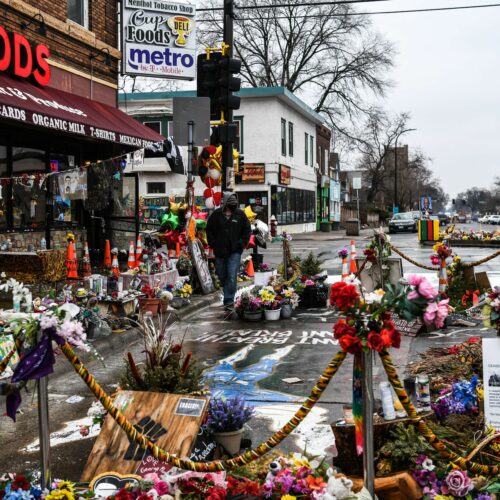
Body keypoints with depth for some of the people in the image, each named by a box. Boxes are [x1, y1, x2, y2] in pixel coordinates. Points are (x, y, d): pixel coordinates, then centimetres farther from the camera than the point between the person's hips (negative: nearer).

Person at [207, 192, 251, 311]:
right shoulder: (216, 214, -1)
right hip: (220, 251, 2)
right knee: (222, 275, 14)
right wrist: (213, 244, 1)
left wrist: (242, 244, -1)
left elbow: (247, 230, 7)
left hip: (235, 251, -2)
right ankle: (228, 294, 35)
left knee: (232, 276, -12)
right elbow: (209, 230, 8)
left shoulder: (240, 214, -1)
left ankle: (229, 301, -9)